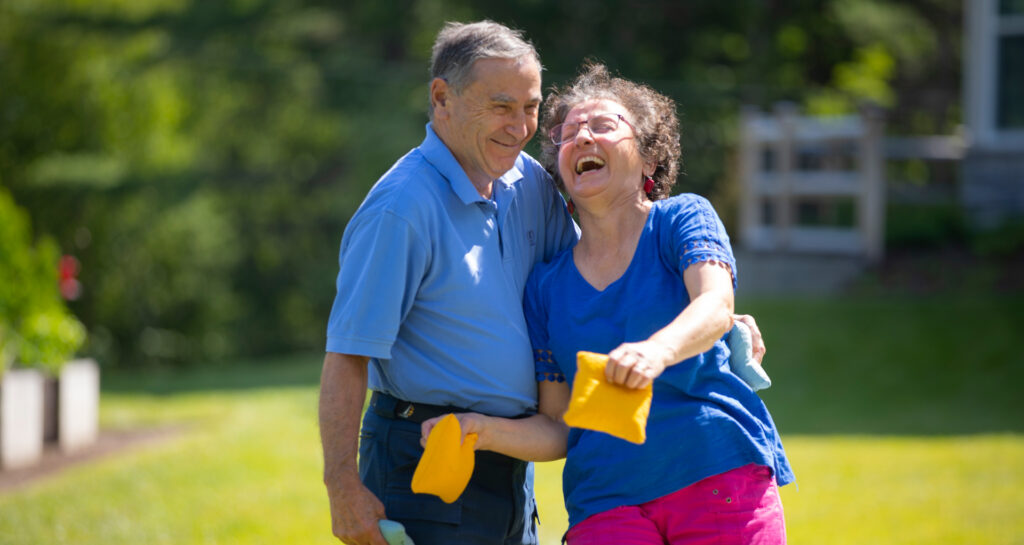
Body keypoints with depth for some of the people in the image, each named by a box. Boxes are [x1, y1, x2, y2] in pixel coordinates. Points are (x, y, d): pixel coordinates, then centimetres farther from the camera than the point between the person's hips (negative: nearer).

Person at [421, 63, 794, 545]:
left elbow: (716, 307, -16)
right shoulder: (547, 285, 14)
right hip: (606, 501, 2)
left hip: (722, 474, -2)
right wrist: (483, 430, -9)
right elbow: (557, 429, 11)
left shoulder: (682, 218, 6)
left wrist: (658, 350, -37)